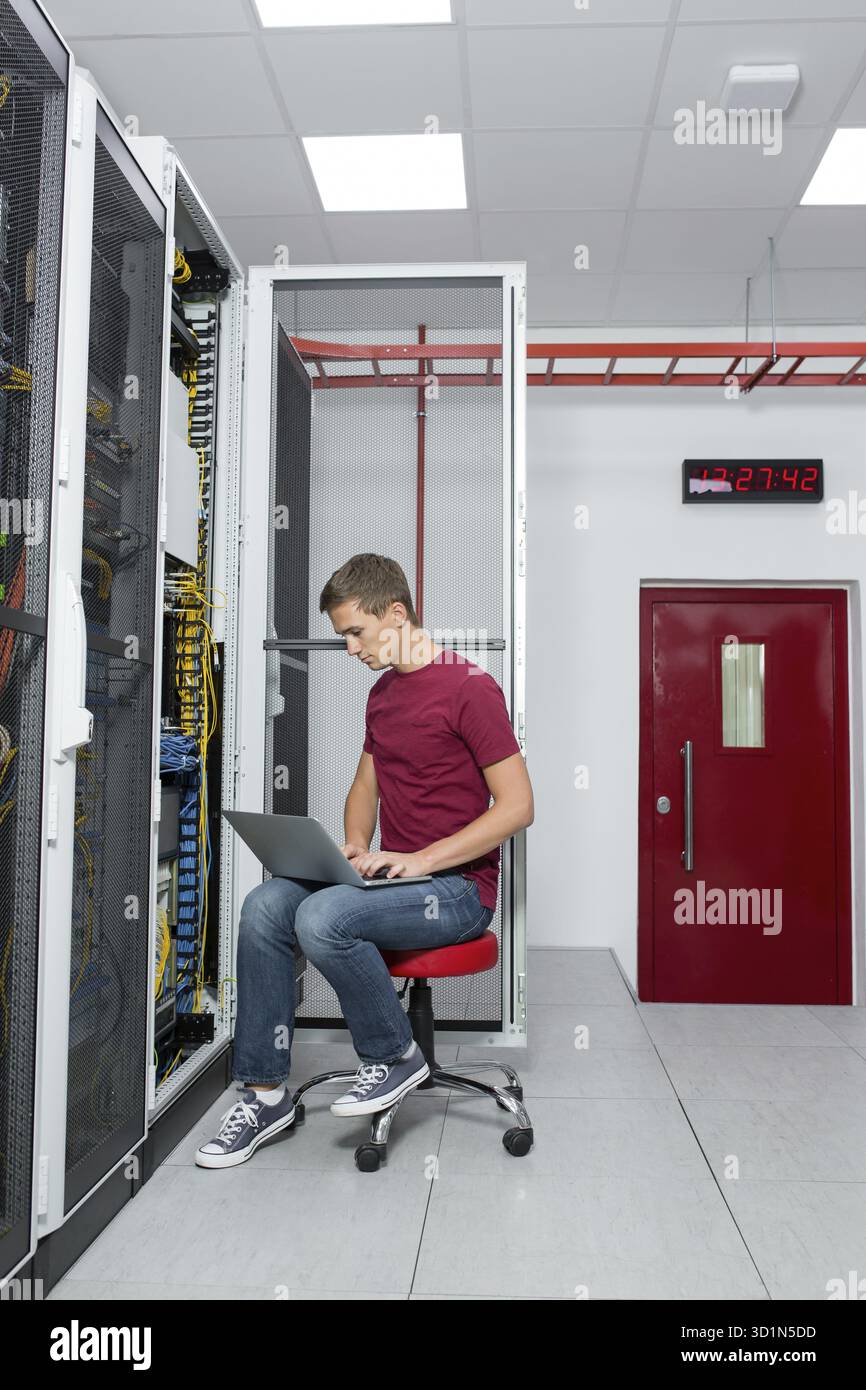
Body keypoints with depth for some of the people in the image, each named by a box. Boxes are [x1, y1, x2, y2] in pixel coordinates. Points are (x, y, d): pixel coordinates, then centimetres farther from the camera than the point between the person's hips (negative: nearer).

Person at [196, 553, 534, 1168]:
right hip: (393, 876, 8)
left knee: (322, 918, -30)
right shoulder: (383, 693, 14)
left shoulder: (470, 688, -12)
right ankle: (266, 1092, -4)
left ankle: (396, 1056, -5)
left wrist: (420, 859, -20)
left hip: (458, 887, -7)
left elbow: (517, 806, -15)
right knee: (265, 906, -14)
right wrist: (354, 848, 4)